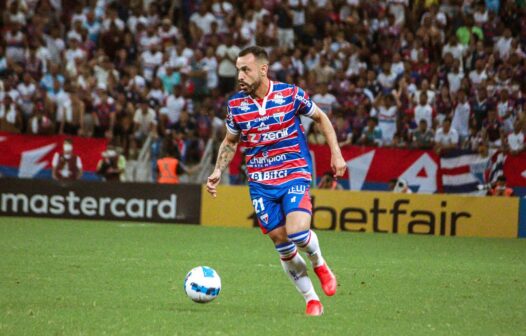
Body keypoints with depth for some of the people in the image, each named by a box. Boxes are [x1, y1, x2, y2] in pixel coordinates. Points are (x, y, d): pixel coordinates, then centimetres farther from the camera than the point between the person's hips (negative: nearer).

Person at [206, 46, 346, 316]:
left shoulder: (290, 94, -7)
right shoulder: (235, 104, 0)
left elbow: (321, 118, 8)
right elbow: (230, 142, 15)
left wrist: (336, 154, 3)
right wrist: (217, 172, 2)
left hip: (294, 175, -3)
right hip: (260, 182, 3)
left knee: (297, 231, -24)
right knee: (282, 245, -1)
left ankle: (319, 265, 9)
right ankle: (312, 301, 14)